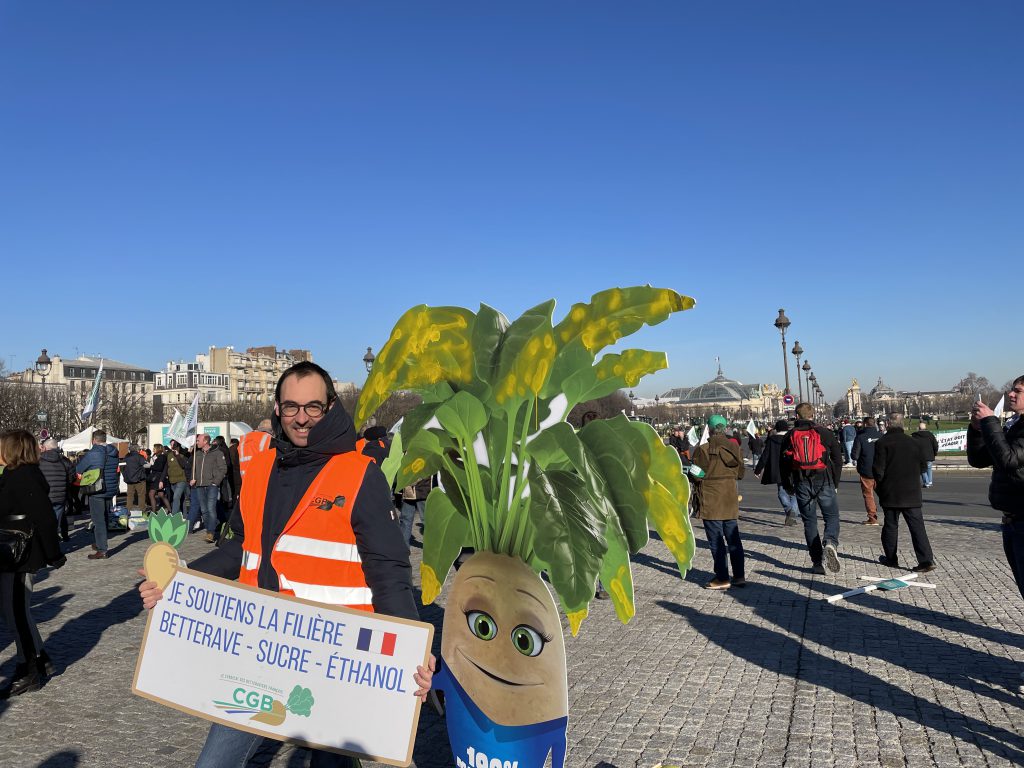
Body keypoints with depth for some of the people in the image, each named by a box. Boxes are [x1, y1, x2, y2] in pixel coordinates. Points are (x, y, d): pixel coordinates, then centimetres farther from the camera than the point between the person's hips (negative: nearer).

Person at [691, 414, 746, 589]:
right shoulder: (734, 447, 0)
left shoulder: (702, 450, -15)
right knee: (733, 539, 14)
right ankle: (739, 576, 18)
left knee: (716, 541, 2)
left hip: (710, 501, -5)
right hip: (730, 500, 5)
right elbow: (740, 473, 8)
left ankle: (722, 579, 5)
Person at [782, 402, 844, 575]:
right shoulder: (825, 433, 3)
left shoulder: (791, 435, 4)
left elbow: (785, 462, 5)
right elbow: (838, 459, 6)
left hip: (802, 484, 1)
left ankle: (817, 564, 7)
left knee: (809, 522, 8)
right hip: (824, 482, -1)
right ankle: (831, 543, -21)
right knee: (832, 516, 9)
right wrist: (835, 483, 16)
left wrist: (788, 486, 17)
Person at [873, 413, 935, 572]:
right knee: (917, 526, 2)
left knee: (890, 525, 9)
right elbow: (922, 464, 12)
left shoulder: (882, 443, -10)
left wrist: (878, 481, 6)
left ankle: (891, 558, 18)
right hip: (912, 493, 3)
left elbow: (878, 469, -12)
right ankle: (926, 560, -6)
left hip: (890, 493, -3)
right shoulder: (914, 442, 4)